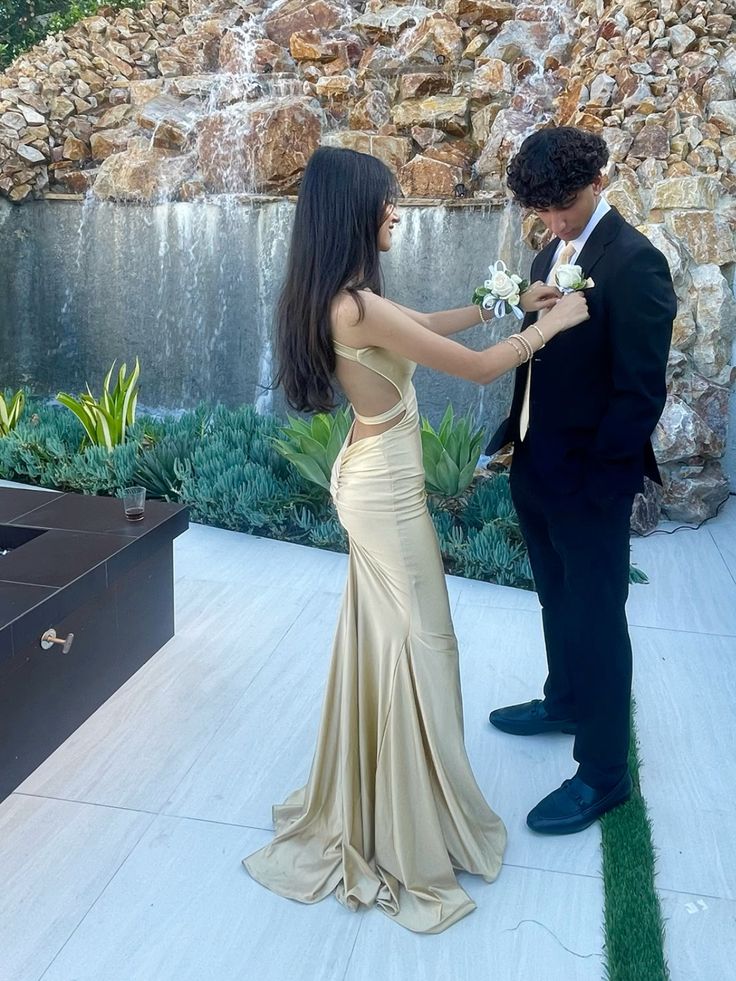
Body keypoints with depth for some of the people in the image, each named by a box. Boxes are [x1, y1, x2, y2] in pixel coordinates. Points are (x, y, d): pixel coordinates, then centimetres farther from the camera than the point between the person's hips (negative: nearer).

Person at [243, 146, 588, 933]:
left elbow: (423, 325, 18)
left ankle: (370, 808, 41)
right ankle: (411, 839, 22)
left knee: (380, 641, 21)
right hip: (388, 494, -10)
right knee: (413, 647, 3)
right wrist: (552, 324, -4)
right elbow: (478, 368, -20)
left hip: (369, 480, 10)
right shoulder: (360, 307, -26)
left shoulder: (339, 297, 4)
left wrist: (508, 301, 17)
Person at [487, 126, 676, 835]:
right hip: (536, 469, 8)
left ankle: (604, 772, 21)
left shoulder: (634, 263, -16)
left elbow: (641, 393, -19)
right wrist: (517, 439, 7)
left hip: (589, 480, -7)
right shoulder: (550, 256, 9)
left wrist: (597, 481, -18)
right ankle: (565, 702, 45)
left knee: (595, 617, 5)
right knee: (558, 600, 23)